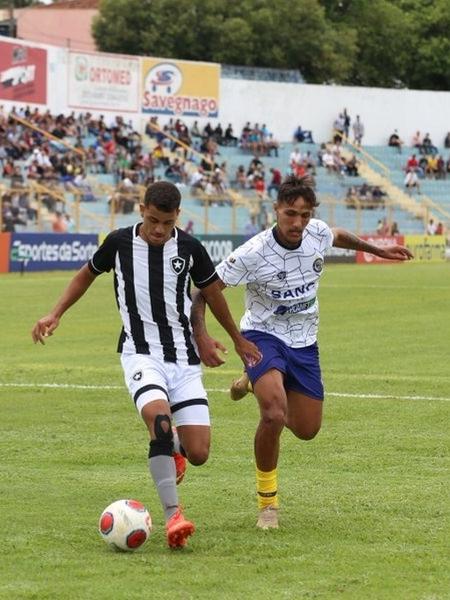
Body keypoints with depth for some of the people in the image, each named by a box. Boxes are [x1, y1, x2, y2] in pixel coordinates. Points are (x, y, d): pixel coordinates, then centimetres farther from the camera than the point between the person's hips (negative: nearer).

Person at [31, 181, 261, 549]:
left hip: (184, 357, 2)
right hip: (141, 353, -2)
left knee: (199, 454, -7)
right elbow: (87, 275, 16)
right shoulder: (119, 243, -4)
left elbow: (212, 292, 14)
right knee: (159, 419, -33)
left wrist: (238, 339, 25)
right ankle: (173, 515, -31)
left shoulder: (189, 248, -2)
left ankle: (174, 447, 33)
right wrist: (55, 316, 9)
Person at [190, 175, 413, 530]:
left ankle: (256, 384, 40)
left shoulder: (317, 234, -11)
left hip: (304, 341, 5)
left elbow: (340, 237, 17)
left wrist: (378, 250, 28)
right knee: (274, 415, -30)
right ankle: (268, 502, -9)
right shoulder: (253, 254, -24)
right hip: (264, 336, -5)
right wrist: (201, 336, -33)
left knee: (307, 429, 10)